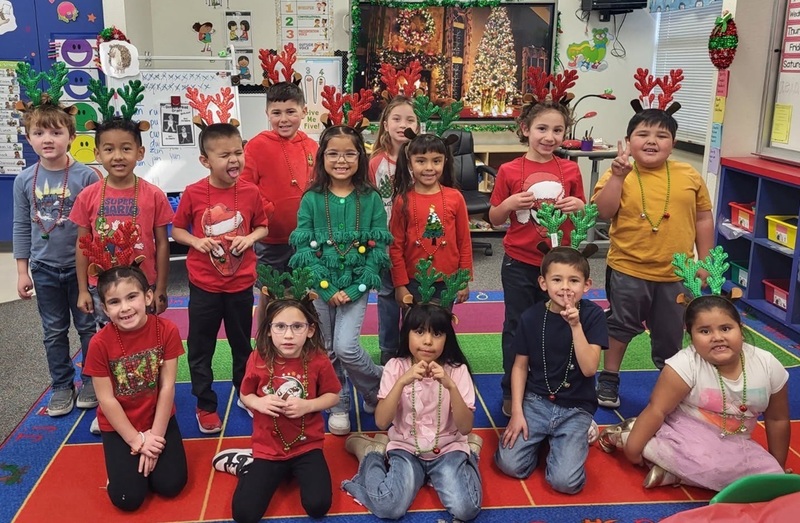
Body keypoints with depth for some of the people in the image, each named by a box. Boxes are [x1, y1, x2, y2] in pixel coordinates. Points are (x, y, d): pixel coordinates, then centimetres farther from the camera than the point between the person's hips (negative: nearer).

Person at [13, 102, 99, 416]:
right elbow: (21, 227, 4)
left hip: (81, 266, -3)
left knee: (87, 327, 10)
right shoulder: (24, 180, -2)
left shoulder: (86, 176, -11)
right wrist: (22, 271, 4)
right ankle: (62, 385, 26)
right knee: (54, 332, 13)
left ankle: (91, 380, 26)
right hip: (44, 269, 3)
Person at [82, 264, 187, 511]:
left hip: (159, 418, 1)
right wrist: (137, 440, -13)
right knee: (128, 498, -10)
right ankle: (126, 461, 21)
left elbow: (167, 387, -13)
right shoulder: (100, 343, -20)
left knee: (171, 485, -9)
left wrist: (155, 436, -13)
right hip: (119, 425, -1)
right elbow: (107, 400, -14)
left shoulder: (167, 330, -17)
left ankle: (147, 455, 21)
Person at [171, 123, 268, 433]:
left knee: (242, 344, 18)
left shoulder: (250, 192, -7)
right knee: (200, 349, 9)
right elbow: (177, 230, 0)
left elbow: (262, 227, 6)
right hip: (203, 286, -1)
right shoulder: (193, 193, -10)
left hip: (241, 284, 1)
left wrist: (250, 238, -14)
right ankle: (205, 406, 25)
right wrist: (196, 241, -18)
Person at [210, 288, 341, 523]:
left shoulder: (318, 360, -14)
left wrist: (307, 405, -20)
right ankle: (249, 464, 18)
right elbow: (245, 394, 4)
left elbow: (333, 396, -2)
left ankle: (295, 469, 13)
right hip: (268, 448, 0)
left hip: (307, 446, 0)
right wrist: (258, 403, -18)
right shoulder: (259, 358, -12)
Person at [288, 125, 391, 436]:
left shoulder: (370, 199, -2)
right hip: (320, 286, 2)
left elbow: (378, 247, -5)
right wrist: (327, 288, -13)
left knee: (346, 348, -13)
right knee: (326, 351, 9)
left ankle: (378, 392, 14)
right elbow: (303, 247, -5)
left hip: (356, 286, -2)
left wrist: (356, 288, -13)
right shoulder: (311, 199, -2)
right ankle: (339, 405, 29)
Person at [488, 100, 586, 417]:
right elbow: (494, 219, 2)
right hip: (519, 263, -1)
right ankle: (511, 392, 26)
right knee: (517, 328, 10)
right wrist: (509, 204, -18)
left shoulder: (570, 170, 1)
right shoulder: (509, 171, -5)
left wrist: (579, 206, -11)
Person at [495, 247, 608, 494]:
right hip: (536, 401, 2)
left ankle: (579, 436, 14)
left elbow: (589, 368, -17)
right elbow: (520, 366, 3)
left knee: (565, 481, -17)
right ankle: (542, 437, 15)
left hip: (576, 408, -1)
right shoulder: (531, 317, -5)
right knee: (510, 464, -15)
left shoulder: (592, 315, -10)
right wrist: (517, 412, -4)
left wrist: (575, 325, -27)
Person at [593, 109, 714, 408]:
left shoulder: (689, 176, -1)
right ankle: (609, 380, 28)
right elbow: (602, 213, -18)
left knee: (671, 334, 15)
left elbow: (703, 218, 6)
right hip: (629, 270, -2)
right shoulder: (618, 176, -7)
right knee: (621, 326, 11)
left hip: (675, 274, 2)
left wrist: (705, 262, 5)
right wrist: (618, 175, -24)